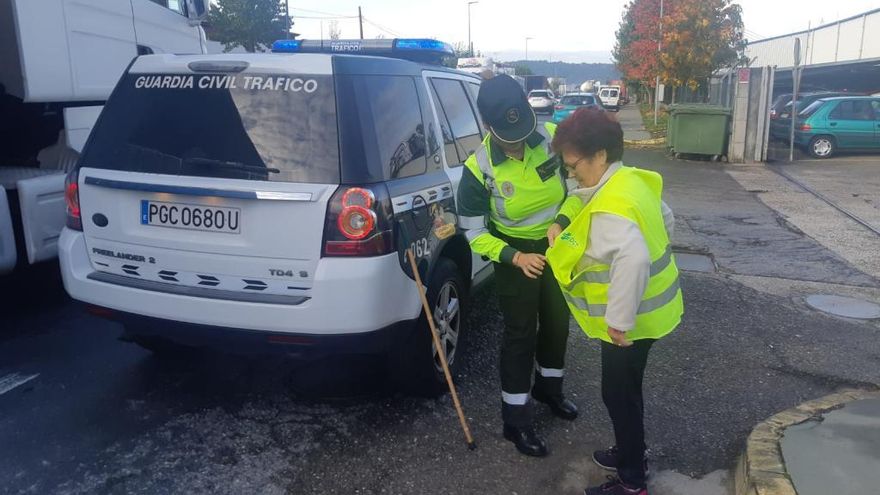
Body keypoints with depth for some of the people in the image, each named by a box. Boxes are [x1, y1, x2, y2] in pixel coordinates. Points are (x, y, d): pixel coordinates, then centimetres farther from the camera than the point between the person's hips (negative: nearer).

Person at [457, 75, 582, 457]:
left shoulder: (552, 138, -18)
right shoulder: (478, 168, -23)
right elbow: (473, 231, -16)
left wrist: (561, 221, -23)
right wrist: (514, 257, -28)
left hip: (556, 244, 4)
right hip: (514, 253, -4)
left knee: (558, 320, 20)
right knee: (520, 333, 2)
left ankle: (548, 387, 46)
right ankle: (516, 419, 18)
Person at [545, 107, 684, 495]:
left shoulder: (611, 206, -29)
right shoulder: (634, 181, 2)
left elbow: (633, 260, -42)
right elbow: (666, 220, 18)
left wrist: (620, 320, -33)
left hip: (631, 319, -10)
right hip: (647, 307, 10)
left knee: (619, 394, 6)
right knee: (625, 390, 24)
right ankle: (630, 455, 43)